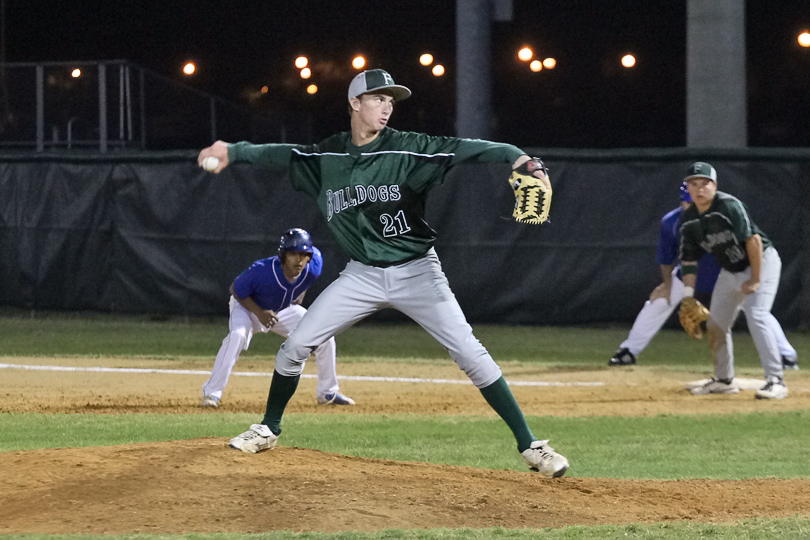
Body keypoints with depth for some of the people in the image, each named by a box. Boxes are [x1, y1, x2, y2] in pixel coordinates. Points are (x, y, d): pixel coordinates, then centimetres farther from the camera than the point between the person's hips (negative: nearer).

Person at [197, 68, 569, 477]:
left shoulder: (407, 149, -14)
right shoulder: (327, 156, 0)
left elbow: (464, 149, -25)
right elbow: (279, 154, 7)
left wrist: (518, 158, -39)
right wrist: (233, 152, -8)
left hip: (416, 272, -3)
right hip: (362, 275, 4)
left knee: (469, 353, -14)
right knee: (296, 343, 0)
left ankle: (530, 446, -10)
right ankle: (269, 429, 22)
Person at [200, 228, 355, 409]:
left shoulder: (313, 268, -27)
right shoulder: (262, 271, -39)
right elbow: (236, 289, -22)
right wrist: (259, 313, -36)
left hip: (284, 310, 5)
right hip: (248, 306, -5)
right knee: (237, 335, -35)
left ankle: (328, 392, 14)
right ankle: (211, 393, -28)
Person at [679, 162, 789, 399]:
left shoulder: (728, 205, -25)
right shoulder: (689, 220, -3)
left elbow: (753, 240, -27)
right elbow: (689, 261, 3)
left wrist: (755, 280, -24)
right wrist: (688, 297, -5)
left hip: (761, 263, -8)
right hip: (730, 271, 8)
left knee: (756, 315, -25)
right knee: (715, 324, 10)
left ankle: (776, 381, -26)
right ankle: (724, 380, 30)